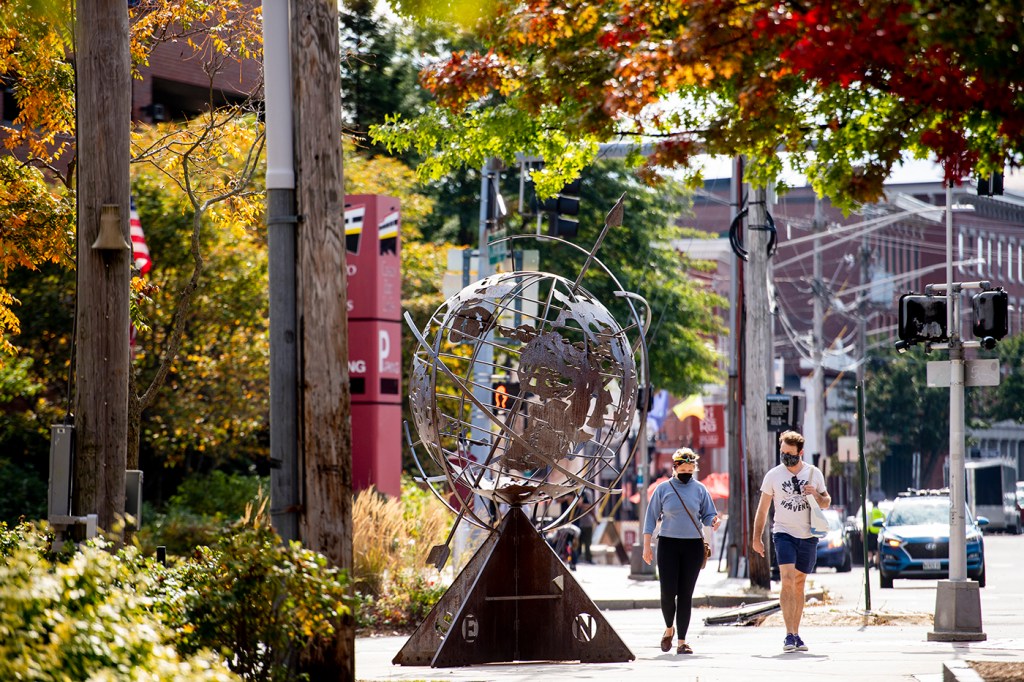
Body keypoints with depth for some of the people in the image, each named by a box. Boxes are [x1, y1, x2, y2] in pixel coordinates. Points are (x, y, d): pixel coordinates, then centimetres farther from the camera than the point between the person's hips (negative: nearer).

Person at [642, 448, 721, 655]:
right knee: (668, 591, -6)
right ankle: (669, 628, 22)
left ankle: (682, 641, 5)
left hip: (693, 545, 1)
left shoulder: (699, 489, 5)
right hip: (668, 544, -1)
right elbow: (651, 517, 6)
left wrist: (713, 521, -16)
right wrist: (647, 546, 1)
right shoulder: (663, 489, 3)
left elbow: (707, 515, 9)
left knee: (686, 593, 0)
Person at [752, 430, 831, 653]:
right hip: (784, 533, -2)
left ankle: (796, 634, 15)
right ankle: (789, 635, -20)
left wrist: (816, 495, -7)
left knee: (799, 585, 8)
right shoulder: (773, 475, 0)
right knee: (787, 581, -17)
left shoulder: (814, 473, 5)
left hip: (808, 536, 2)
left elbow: (826, 502, 15)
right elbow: (762, 509, 6)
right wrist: (757, 538, 1)